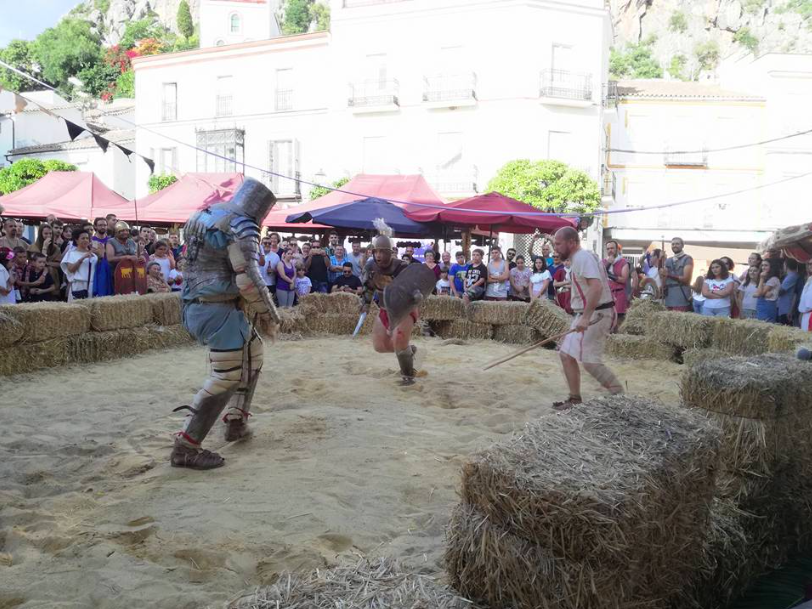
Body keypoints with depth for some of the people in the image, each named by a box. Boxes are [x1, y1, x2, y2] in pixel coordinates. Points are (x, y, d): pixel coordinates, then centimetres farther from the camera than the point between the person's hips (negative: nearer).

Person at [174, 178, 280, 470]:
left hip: (195, 306, 10)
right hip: (221, 311, -10)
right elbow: (249, 280, -21)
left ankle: (236, 423, 27)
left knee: (252, 354, 23)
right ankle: (185, 448, -1)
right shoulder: (241, 227, -14)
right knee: (226, 378, -3)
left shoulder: (203, 216, 13)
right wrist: (270, 315, -7)